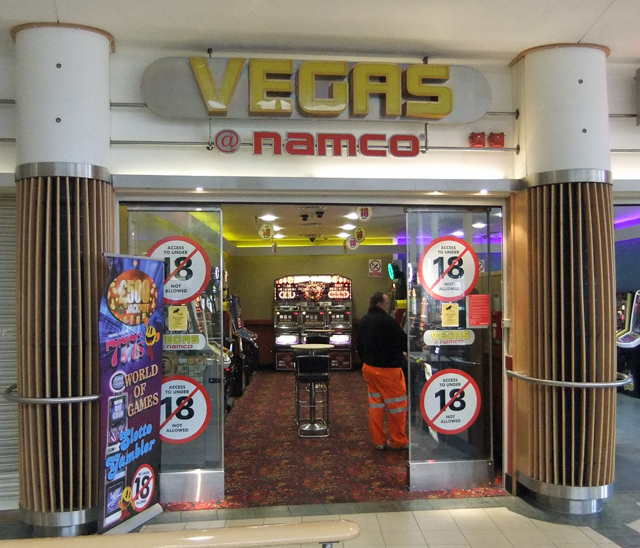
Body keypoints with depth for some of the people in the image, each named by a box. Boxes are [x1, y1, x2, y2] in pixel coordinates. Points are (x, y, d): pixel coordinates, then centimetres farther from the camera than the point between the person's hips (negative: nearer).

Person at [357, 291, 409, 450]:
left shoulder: (364, 321, 7)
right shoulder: (386, 321, -19)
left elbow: (360, 345, 15)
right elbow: (402, 341, -13)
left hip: (369, 367, 8)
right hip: (387, 368, -8)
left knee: (375, 404, 13)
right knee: (396, 405, 5)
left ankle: (379, 441, 20)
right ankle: (399, 441, 14)